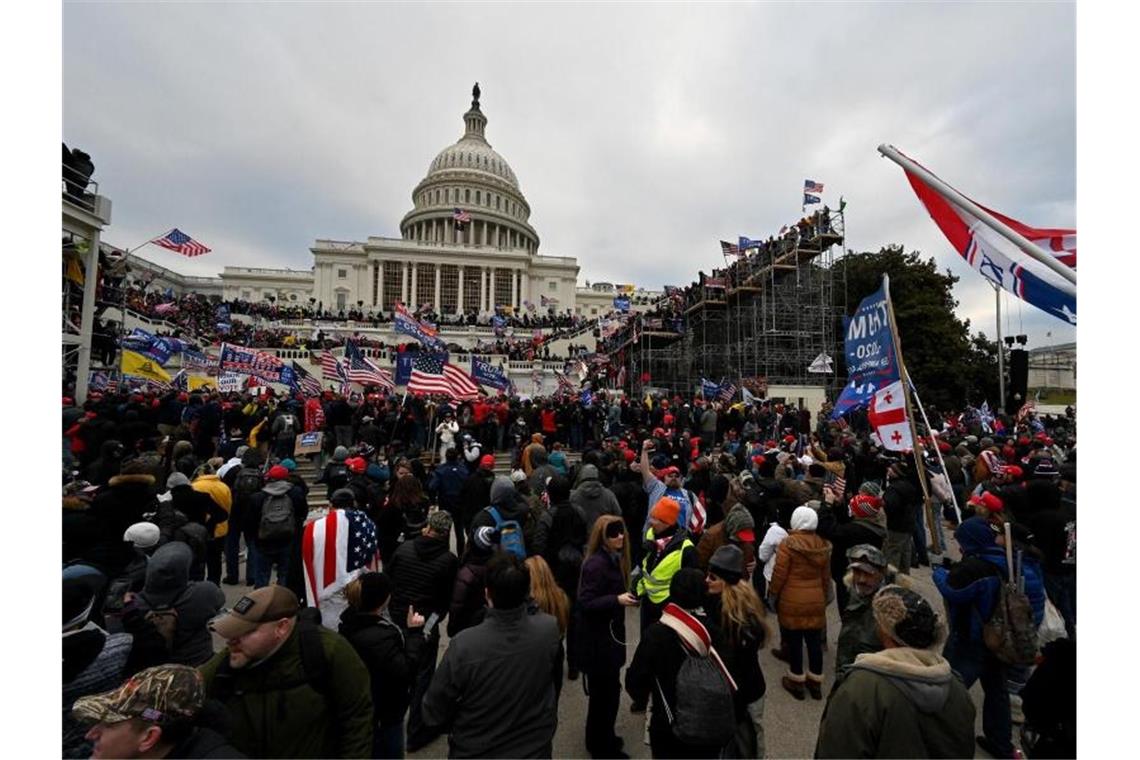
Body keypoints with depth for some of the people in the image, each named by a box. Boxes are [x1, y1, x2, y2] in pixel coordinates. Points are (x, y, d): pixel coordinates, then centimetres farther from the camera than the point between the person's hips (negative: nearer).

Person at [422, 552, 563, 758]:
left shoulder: (464, 645, -32)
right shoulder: (549, 629, -25)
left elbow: (433, 714, -17)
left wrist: (458, 728, 1)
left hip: (474, 752, -1)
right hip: (536, 748, 2)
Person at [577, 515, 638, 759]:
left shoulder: (615, 558, 2)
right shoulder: (595, 564, -26)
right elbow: (585, 603, -26)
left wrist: (626, 596, 0)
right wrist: (617, 600, -32)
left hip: (609, 634, 9)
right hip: (597, 639, -9)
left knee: (608, 690, 22)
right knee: (604, 692, 6)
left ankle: (602, 737, 41)